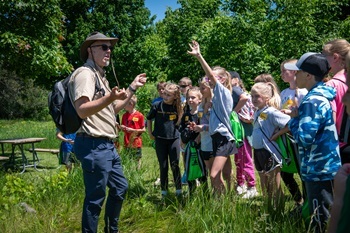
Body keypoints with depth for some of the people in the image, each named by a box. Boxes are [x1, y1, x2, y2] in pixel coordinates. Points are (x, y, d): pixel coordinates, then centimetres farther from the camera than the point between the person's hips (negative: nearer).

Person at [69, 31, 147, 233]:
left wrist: (132, 88, 23)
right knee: (95, 197, -2)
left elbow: (112, 109, 25)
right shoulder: (85, 73, -12)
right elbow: (82, 110, -25)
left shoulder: (100, 76, 19)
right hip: (93, 145, -10)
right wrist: (110, 97, -37)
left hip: (107, 145, 11)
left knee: (120, 188, 19)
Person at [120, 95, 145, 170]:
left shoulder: (139, 115, -7)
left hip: (136, 143, -4)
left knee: (137, 161, 4)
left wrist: (133, 130, -14)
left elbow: (143, 130, -3)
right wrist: (122, 128, -7)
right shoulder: (124, 115, 7)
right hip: (127, 143, 4)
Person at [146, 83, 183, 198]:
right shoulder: (157, 106, -4)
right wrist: (150, 133, 7)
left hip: (174, 139, 0)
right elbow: (149, 119, 9)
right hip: (160, 140, 0)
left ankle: (179, 191, 10)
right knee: (163, 167, 7)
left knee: (175, 166, 0)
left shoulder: (178, 108, -2)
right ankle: (164, 192, 16)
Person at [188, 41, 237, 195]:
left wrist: (199, 56, -26)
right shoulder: (217, 95, 16)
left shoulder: (223, 91, -9)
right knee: (226, 174, 16)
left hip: (224, 137, -10)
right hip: (218, 137, 10)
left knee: (214, 175, -16)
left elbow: (211, 74, -22)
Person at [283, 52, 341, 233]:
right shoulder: (321, 95, 10)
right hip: (325, 167, 10)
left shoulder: (312, 101, -21)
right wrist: (298, 116, 5)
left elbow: (305, 137, -26)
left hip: (319, 171, -10)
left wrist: (293, 119, -10)